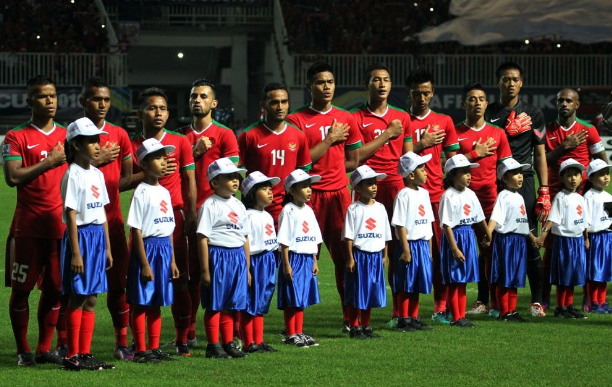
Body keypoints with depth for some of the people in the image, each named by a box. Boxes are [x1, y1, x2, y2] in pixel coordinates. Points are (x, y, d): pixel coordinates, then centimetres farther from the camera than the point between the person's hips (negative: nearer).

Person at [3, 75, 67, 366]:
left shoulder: (67, 136, 12)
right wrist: (49, 163, -14)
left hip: (61, 225, 4)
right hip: (28, 227, -4)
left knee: (55, 288, 4)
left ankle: (44, 348, 13)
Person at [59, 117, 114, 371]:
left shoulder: (97, 174, 13)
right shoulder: (73, 175, -11)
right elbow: (71, 215, -14)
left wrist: (107, 247, 14)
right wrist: (76, 252, -18)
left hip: (98, 237, 8)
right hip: (80, 236, -8)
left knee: (90, 299, 8)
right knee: (78, 298, -4)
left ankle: (85, 354, 12)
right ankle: (73, 356, 0)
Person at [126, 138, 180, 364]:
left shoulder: (164, 192, 12)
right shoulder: (141, 193, -11)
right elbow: (137, 231, -13)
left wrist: (172, 260, 13)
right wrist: (144, 263, -16)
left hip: (164, 249, 7)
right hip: (147, 247, -7)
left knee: (156, 303, 12)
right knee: (141, 303, -1)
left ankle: (154, 348, 16)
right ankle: (141, 351, 2)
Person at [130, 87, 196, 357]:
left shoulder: (180, 142, 6)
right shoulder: (132, 145, 8)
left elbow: (189, 181, 5)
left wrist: (191, 216, -2)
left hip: (174, 216, -1)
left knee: (179, 280, -1)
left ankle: (182, 340, 5)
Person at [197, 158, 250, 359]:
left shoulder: (239, 206, 13)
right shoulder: (210, 206, -9)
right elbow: (202, 239, -12)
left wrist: (247, 267, 15)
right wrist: (205, 270, -15)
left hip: (237, 258, 7)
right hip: (217, 256, -7)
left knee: (230, 305, 12)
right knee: (214, 305, -1)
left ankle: (229, 343, 18)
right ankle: (213, 346, 5)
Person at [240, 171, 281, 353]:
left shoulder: (267, 216, 15)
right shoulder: (249, 217, -13)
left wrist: (273, 262, 18)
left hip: (268, 262, 9)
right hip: (255, 262, -9)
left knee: (261, 305, 13)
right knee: (249, 305, -3)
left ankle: (259, 341, 17)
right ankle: (249, 343, -1)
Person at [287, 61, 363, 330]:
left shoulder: (345, 119, 12)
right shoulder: (297, 120, 0)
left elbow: (354, 161, 14)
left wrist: (318, 162, 4)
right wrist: (330, 139, -7)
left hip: (339, 193, 3)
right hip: (309, 195, -3)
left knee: (345, 256, 1)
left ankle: (351, 318, 7)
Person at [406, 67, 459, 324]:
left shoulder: (444, 121, 12)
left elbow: (452, 160, 14)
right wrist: (421, 145, -9)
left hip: (437, 194, 2)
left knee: (442, 250, -2)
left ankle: (441, 307, 4)